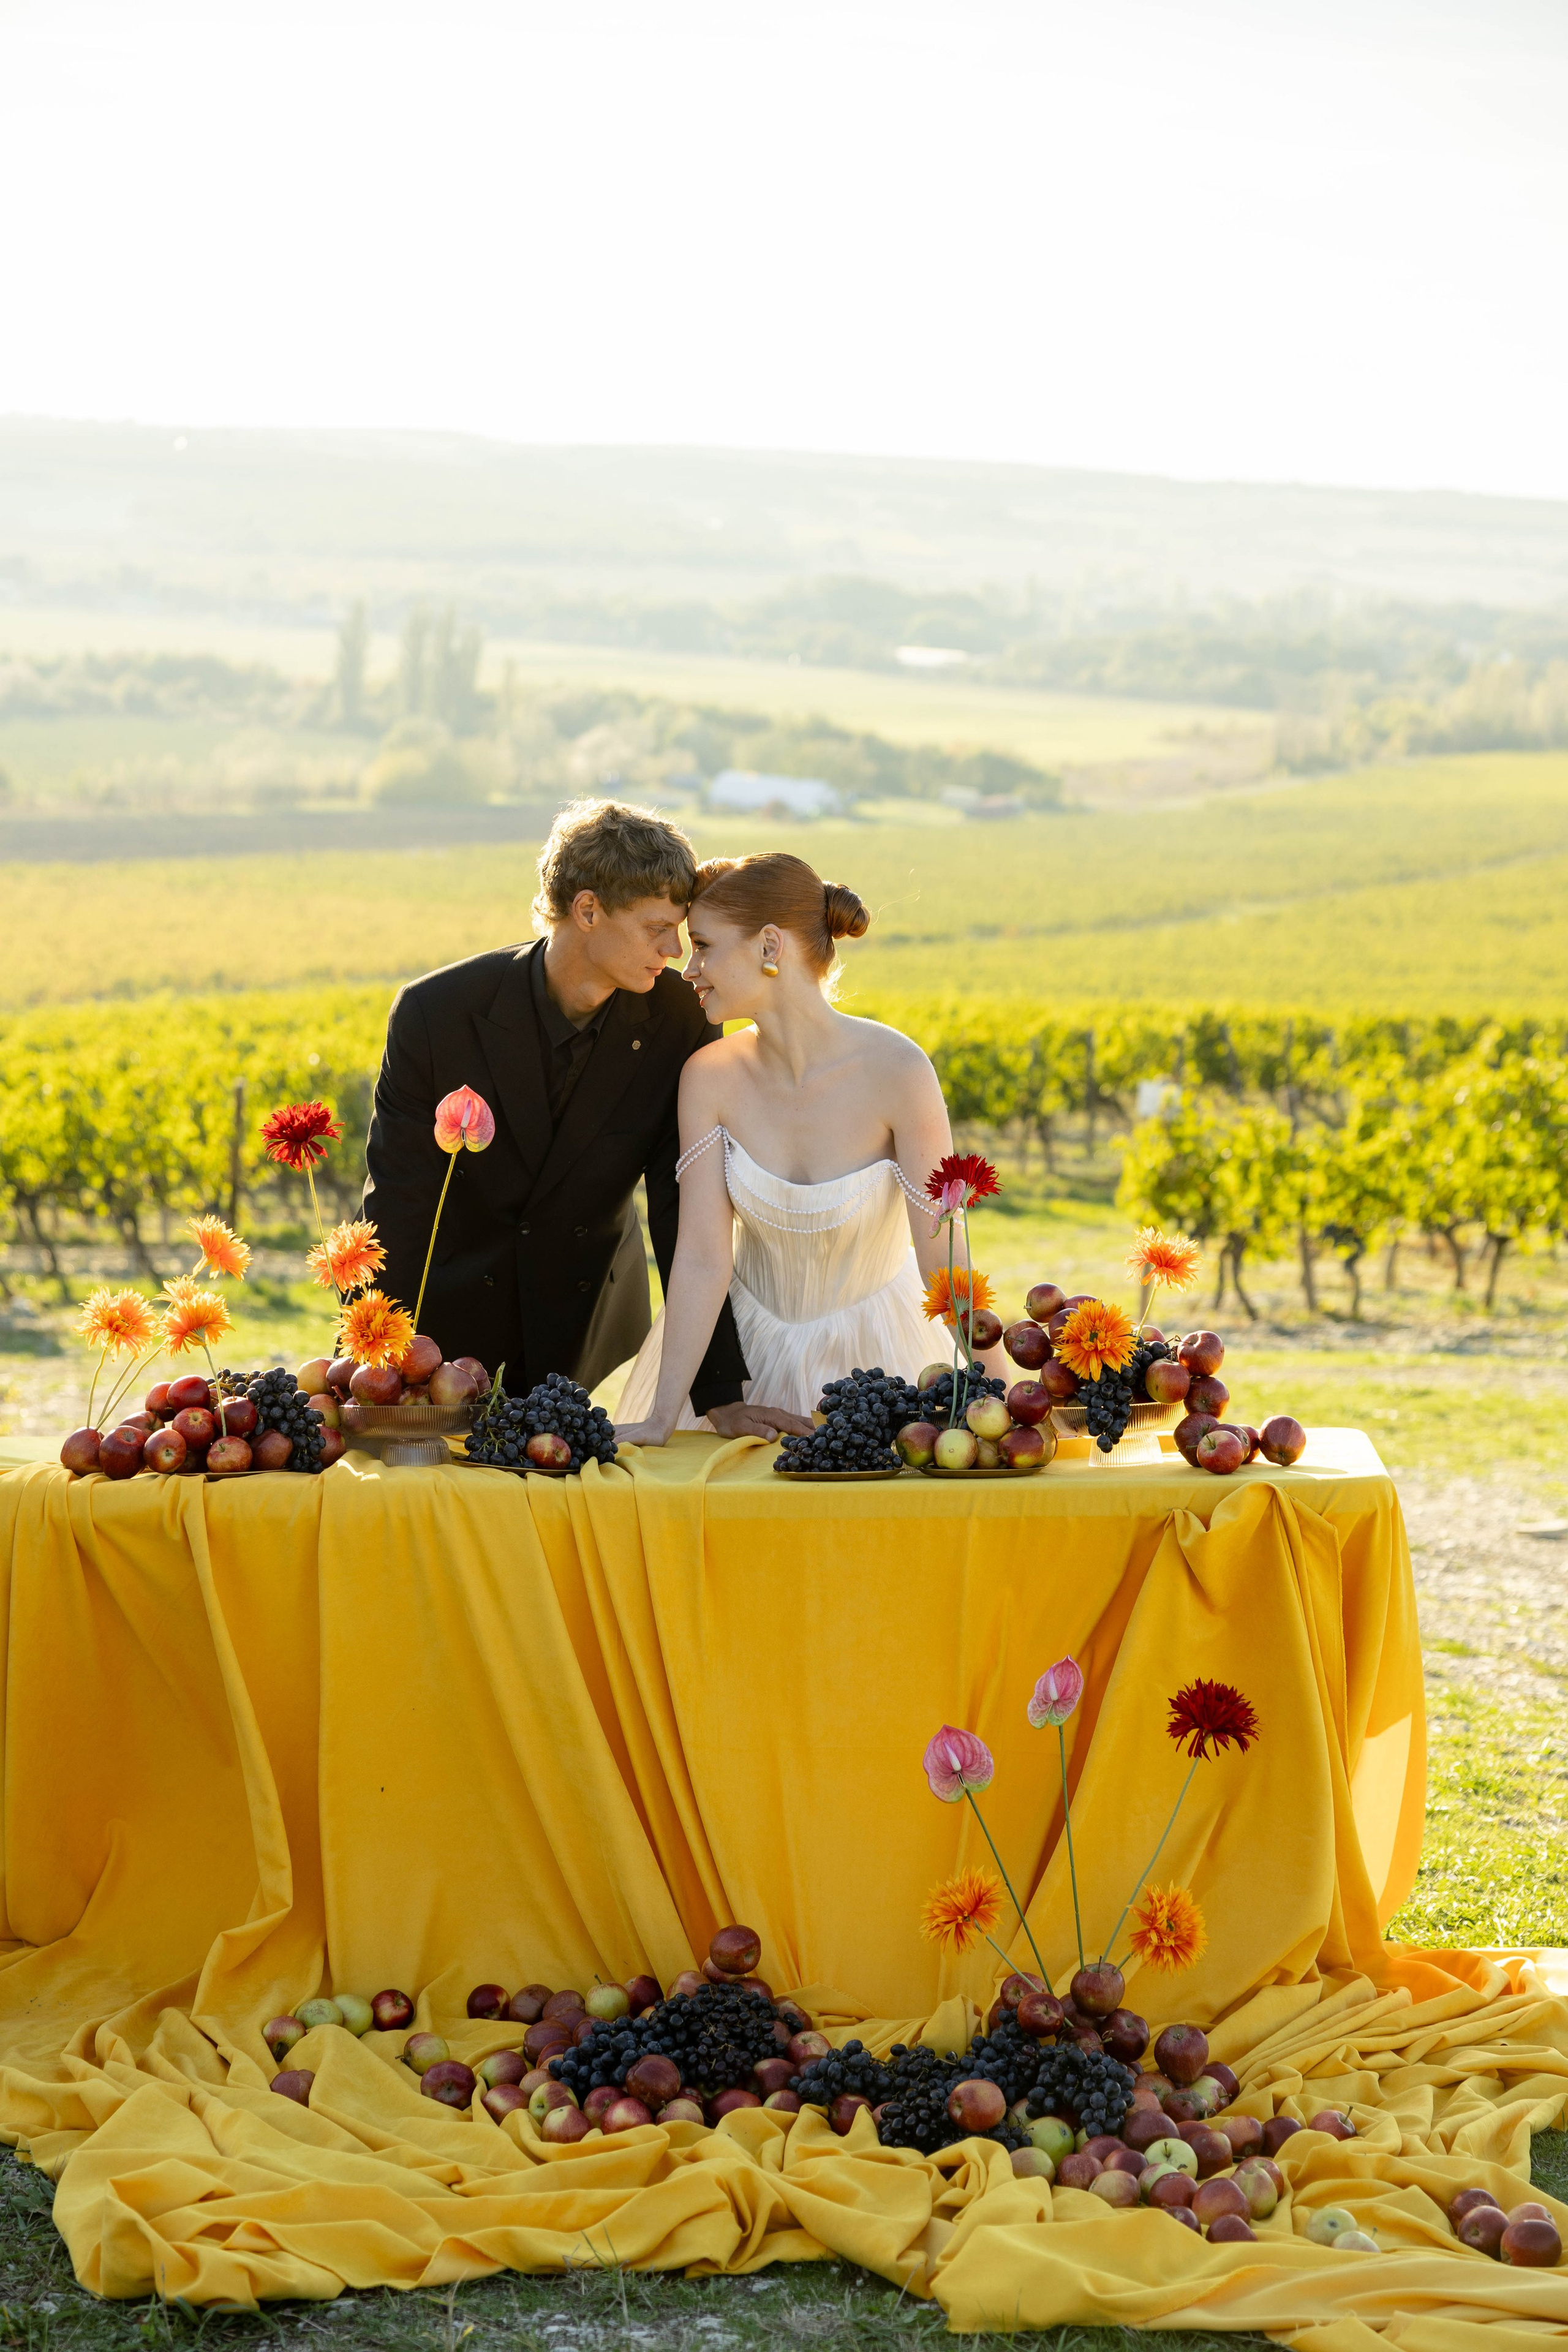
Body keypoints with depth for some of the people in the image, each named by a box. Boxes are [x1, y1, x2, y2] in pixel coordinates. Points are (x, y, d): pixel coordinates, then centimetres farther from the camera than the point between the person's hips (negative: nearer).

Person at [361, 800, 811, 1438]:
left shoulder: (679, 1022, -15)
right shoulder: (435, 1012, -20)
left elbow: (686, 1217, -13)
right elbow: (396, 1204, -15)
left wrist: (720, 1396, -20)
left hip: (588, 1321, 2)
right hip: (452, 1303, -1)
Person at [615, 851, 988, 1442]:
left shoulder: (896, 1071, -22)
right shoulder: (709, 1077, -14)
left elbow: (944, 1259, -24)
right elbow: (702, 1257, -15)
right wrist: (660, 1419, -21)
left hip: (868, 1352, -2)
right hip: (747, 1346, 2)